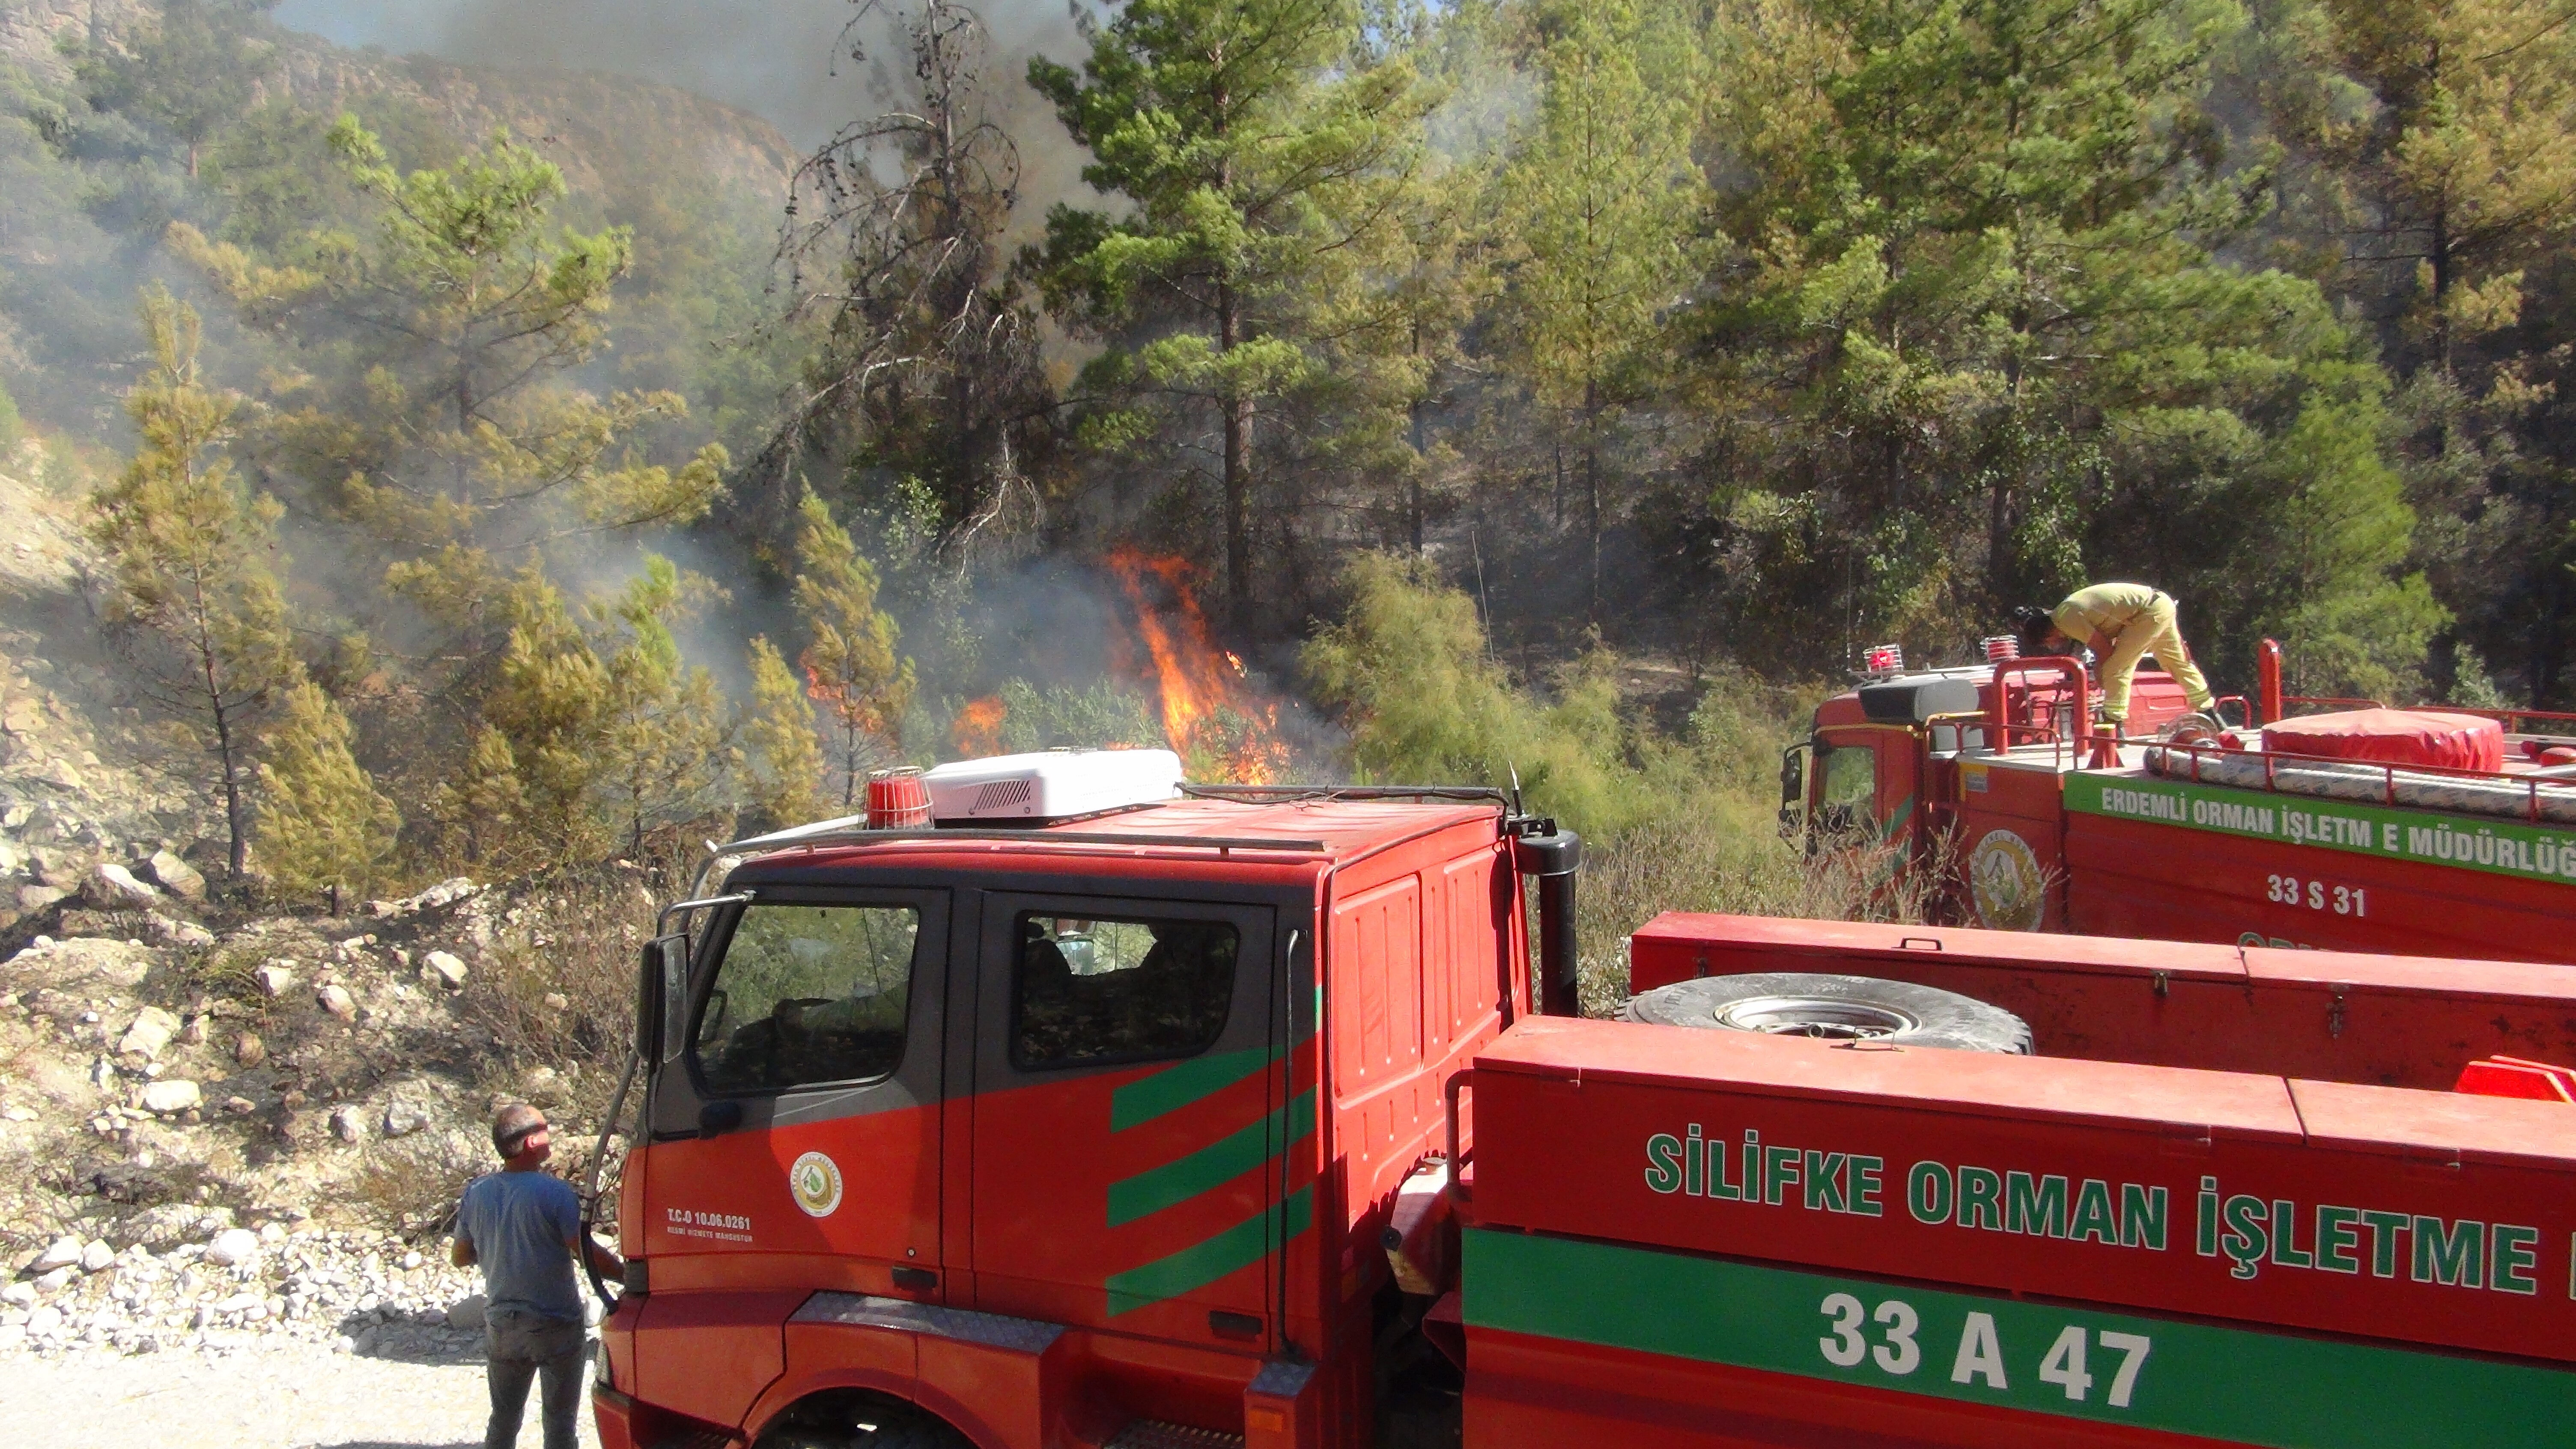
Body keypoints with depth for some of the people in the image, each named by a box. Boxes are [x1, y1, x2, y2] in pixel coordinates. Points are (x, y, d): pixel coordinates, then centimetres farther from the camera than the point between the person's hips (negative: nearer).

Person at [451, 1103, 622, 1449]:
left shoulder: (476, 1193, -4)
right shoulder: (555, 1192, -20)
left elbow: (460, 1258, 6)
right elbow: (587, 1252, -18)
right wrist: (629, 1275, -5)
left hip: (501, 1326, 5)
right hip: (555, 1326, -5)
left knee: (503, 1419, 17)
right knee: (559, 1421, 7)